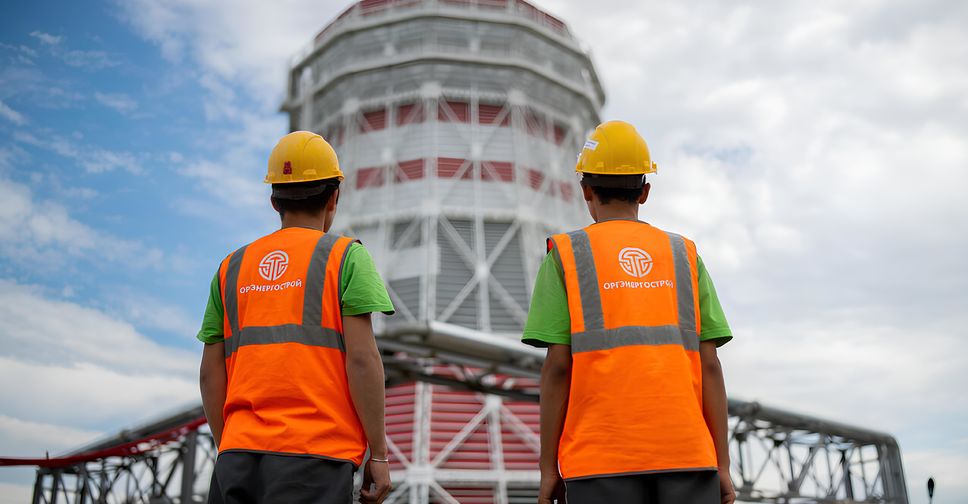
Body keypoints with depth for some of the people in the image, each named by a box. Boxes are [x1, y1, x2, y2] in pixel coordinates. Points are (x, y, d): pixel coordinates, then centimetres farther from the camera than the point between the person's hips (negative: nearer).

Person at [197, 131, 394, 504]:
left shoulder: (232, 267, 15)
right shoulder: (346, 255, 2)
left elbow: (210, 372, 13)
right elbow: (361, 357, -7)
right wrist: (378, 453, -3)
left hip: (239, 453, 5)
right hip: (315, 455, -4)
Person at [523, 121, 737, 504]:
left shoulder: (565, 256, 3)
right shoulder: (685, 256, 11)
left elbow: (558, 366, -4)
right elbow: (708, 364, 4)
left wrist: (548, 468, 1)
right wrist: (722, 465, 6)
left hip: (602, 457, -2)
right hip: (685, 454, 3)